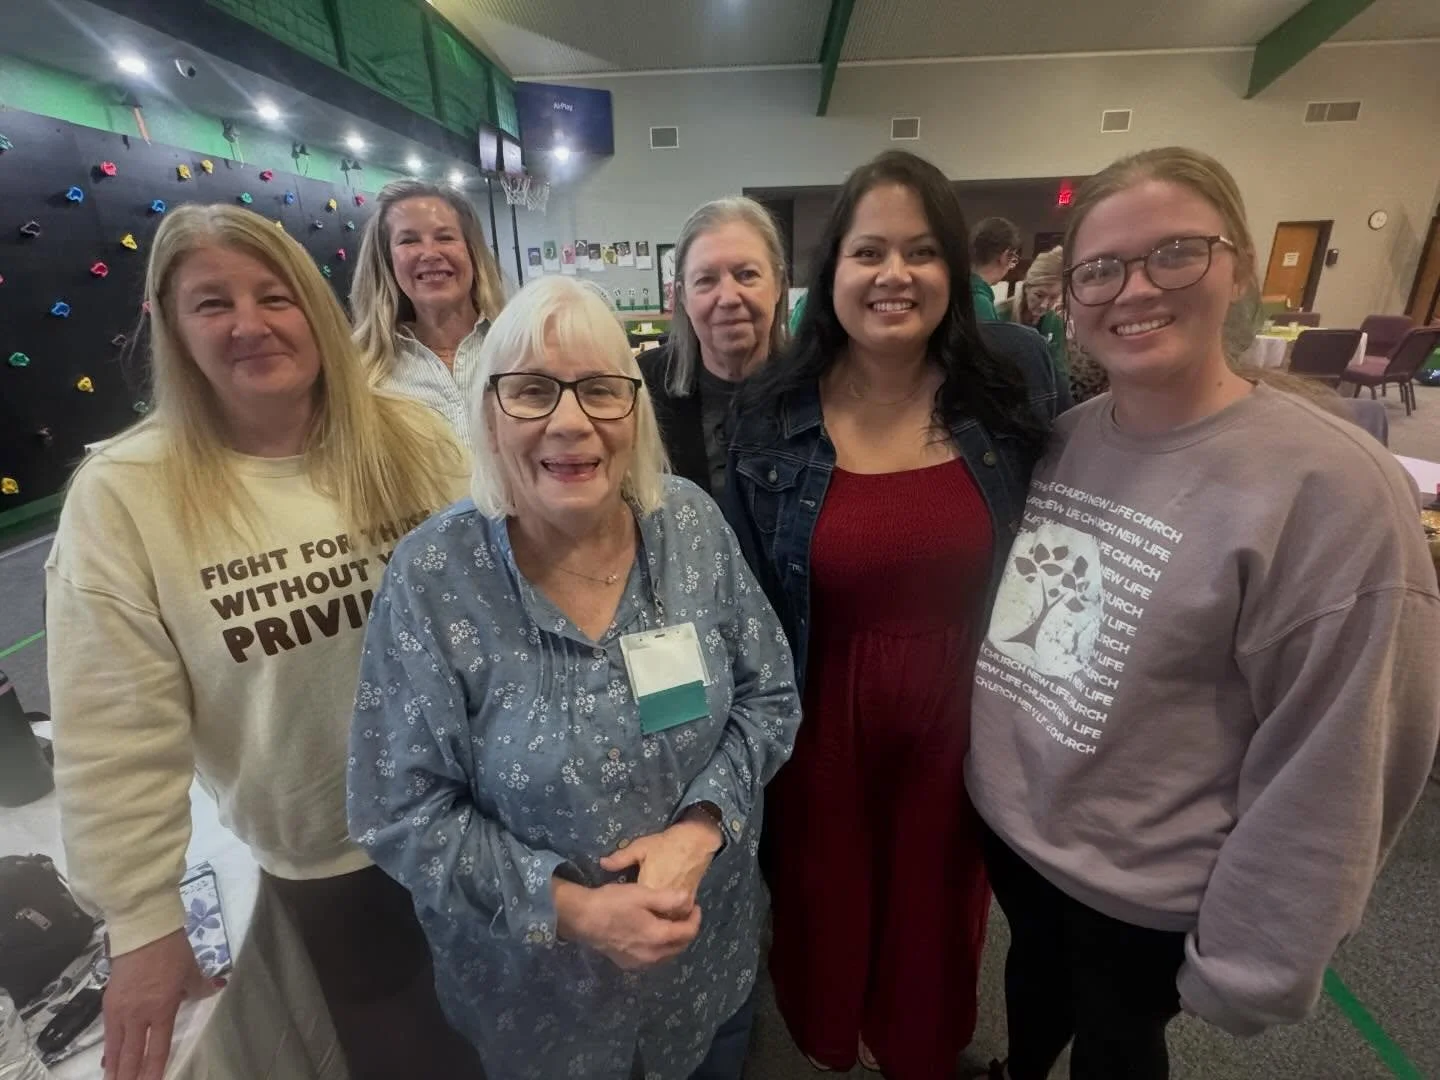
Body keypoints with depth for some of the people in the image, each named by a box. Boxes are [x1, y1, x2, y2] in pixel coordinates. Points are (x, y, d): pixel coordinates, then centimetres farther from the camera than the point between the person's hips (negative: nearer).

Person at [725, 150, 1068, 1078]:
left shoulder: (1016, 380, -9)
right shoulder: (771, 412, -11)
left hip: (964, 710, 1)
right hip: (827, 715, 0)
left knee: (938, 898, 25)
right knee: (829, 893, 24)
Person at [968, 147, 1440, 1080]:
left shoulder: (1331, 488, -22)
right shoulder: (1060, 437, -6)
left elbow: (1332, 772, -19)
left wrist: (1250, 960, -12)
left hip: (1142, 891, -5)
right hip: (1008, 820, 5)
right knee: (1032, 970, 32)